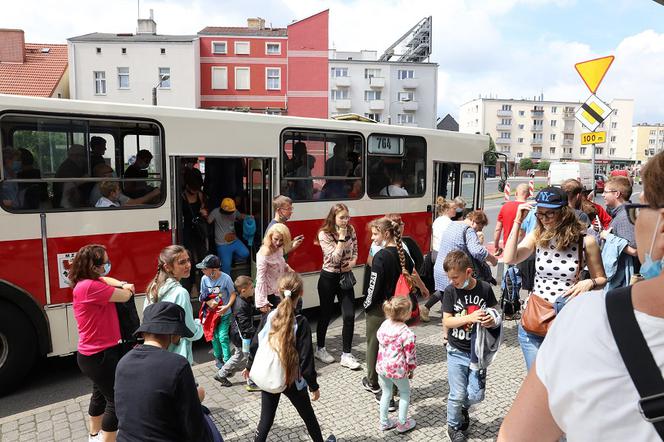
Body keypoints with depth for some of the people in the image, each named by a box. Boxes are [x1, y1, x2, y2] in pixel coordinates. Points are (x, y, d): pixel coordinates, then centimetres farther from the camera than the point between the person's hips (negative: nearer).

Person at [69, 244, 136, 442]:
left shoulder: (89, 283, 4)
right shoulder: (89, 286, -26)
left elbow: (107, 280, 21)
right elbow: (125, 296, -23)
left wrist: (122, 285, -2)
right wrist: (126, 288, 2)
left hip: (97, 353, 11)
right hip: (101, 355, -11)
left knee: (101, 394, 27)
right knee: (116, 400, -1)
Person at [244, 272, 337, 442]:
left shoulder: (268, 317, -10)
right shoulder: (301, 323, -22)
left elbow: (255, 344, 0)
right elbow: (306, 358, -19)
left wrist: (249, 366, 19)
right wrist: (314, 386, -6)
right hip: (292, 380, -3)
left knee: (266, 419, 17)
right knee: (308, 415, 21)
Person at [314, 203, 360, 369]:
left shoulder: (351, 230, -1)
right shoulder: (324, 234, -15)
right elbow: (334, 258, -22)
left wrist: (353, 261, -9)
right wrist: (341, 238, -24)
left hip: (346, 277, 4)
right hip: (329, 278, -4)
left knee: (350, 315, -3)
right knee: (325, 314, 10)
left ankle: (346, 355, 9)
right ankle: (320, 349, 31)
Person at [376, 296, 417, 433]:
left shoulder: (384, 324, -6)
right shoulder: (407, 333, -25)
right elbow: (410, 355, -16)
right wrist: (412, 369, 3)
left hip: (382, 366, 5)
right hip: (397, 369, -5)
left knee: (386, 393, 23)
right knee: (405, 393, 21)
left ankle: (384, 422, 36)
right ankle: (402, 423, 30)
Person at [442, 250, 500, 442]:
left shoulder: (485, 288, -9)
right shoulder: (450, 291, -11)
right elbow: (446, 321, -12)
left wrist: (492, 321, -20)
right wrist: (470, 318, -26)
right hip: (457, 352, -1)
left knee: (476, 395, 6)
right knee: (458, 394, 4)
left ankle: (463, 407, 40)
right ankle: (454, 425, 32)